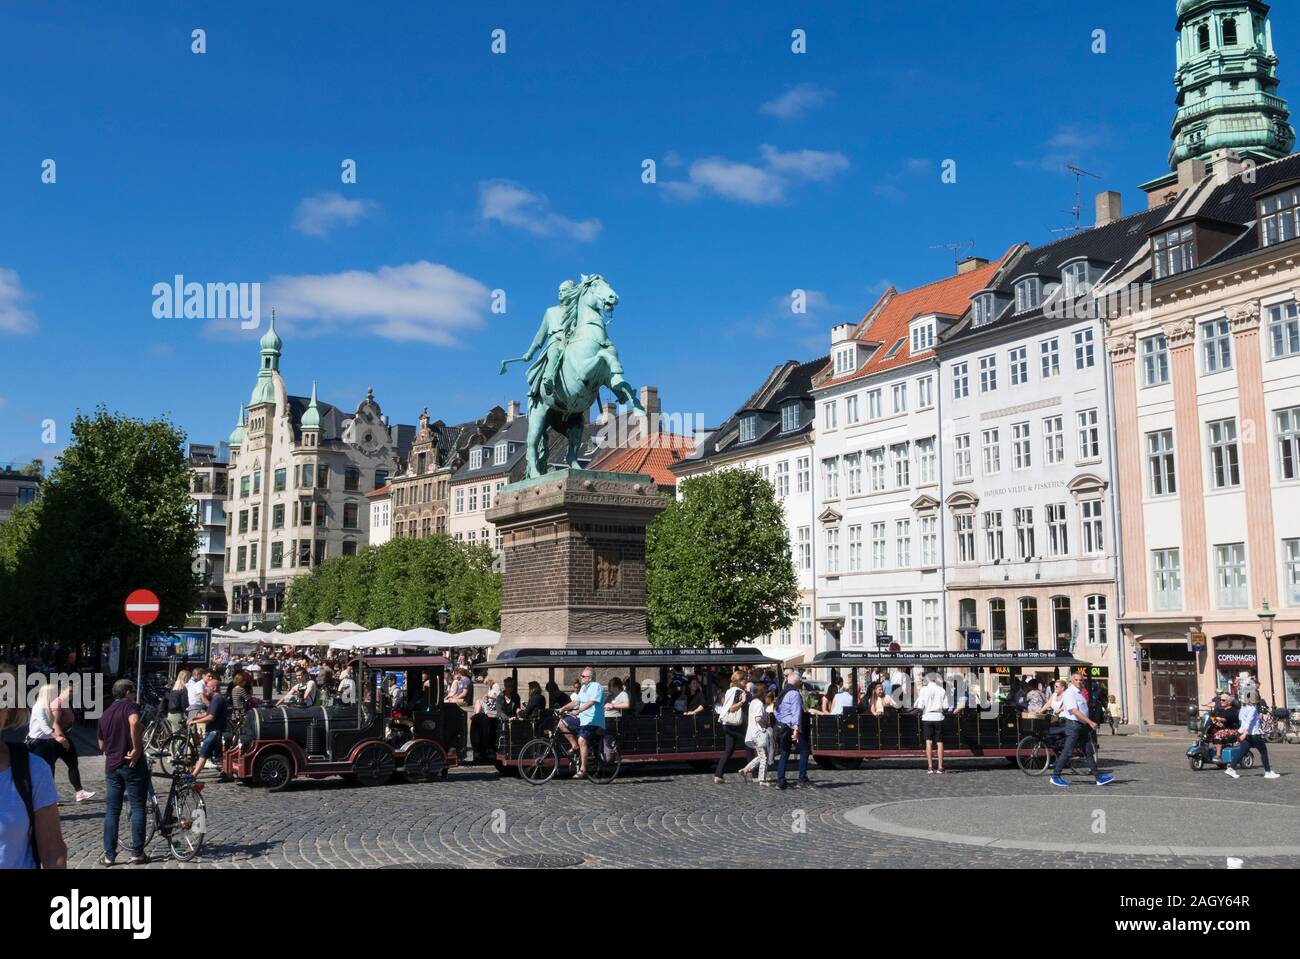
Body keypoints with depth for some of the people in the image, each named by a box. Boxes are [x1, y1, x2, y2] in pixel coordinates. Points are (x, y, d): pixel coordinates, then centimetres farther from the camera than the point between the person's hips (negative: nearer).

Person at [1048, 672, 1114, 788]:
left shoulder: (1080, 692, 14)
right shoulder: (1069, 693, -16)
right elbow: (1075, 711, -24)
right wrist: (1090, 722, -28)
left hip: (1084, 725, 9)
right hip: (1073, 724, -9)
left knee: (1089, 752, 10)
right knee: (1067, 751, -7)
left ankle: (1098, 777, 13)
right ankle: (1055, 776, 1)